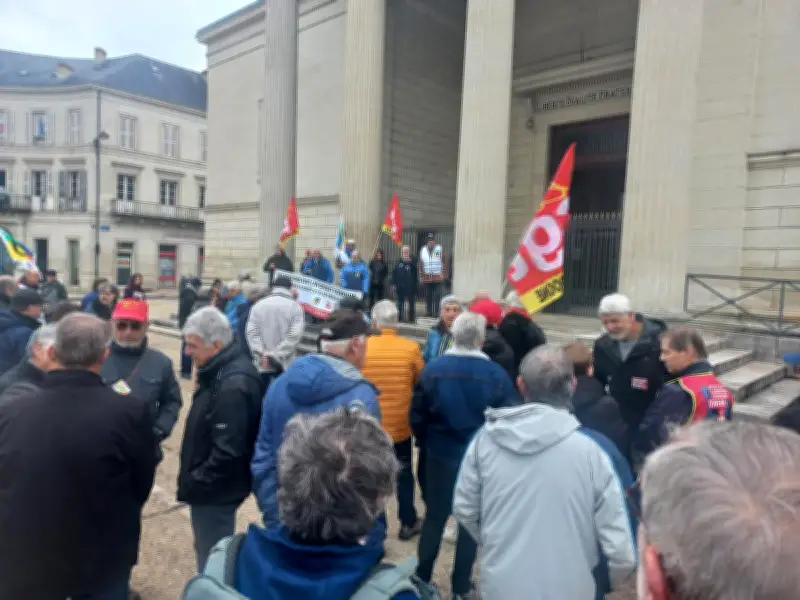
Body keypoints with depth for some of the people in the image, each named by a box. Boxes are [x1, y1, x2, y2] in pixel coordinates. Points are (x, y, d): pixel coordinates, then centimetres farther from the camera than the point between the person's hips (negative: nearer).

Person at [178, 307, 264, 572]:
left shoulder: (233, 385, -29)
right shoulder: (222, 370, 3)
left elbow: (228, 451, -30)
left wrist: (193, 483, -16)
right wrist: (194, 479, 14)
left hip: (214, 491, -10)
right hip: (212, 486, 10)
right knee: (211, 550, 25)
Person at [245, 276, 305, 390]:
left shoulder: (258, 305, 5)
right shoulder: (295, 306, -4)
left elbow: (251, 332, -5)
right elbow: (295, 334, -14)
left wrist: (262, 353, -11)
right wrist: (275, 355, -14)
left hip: (262, 363, 2)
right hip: (285, 363, -2)